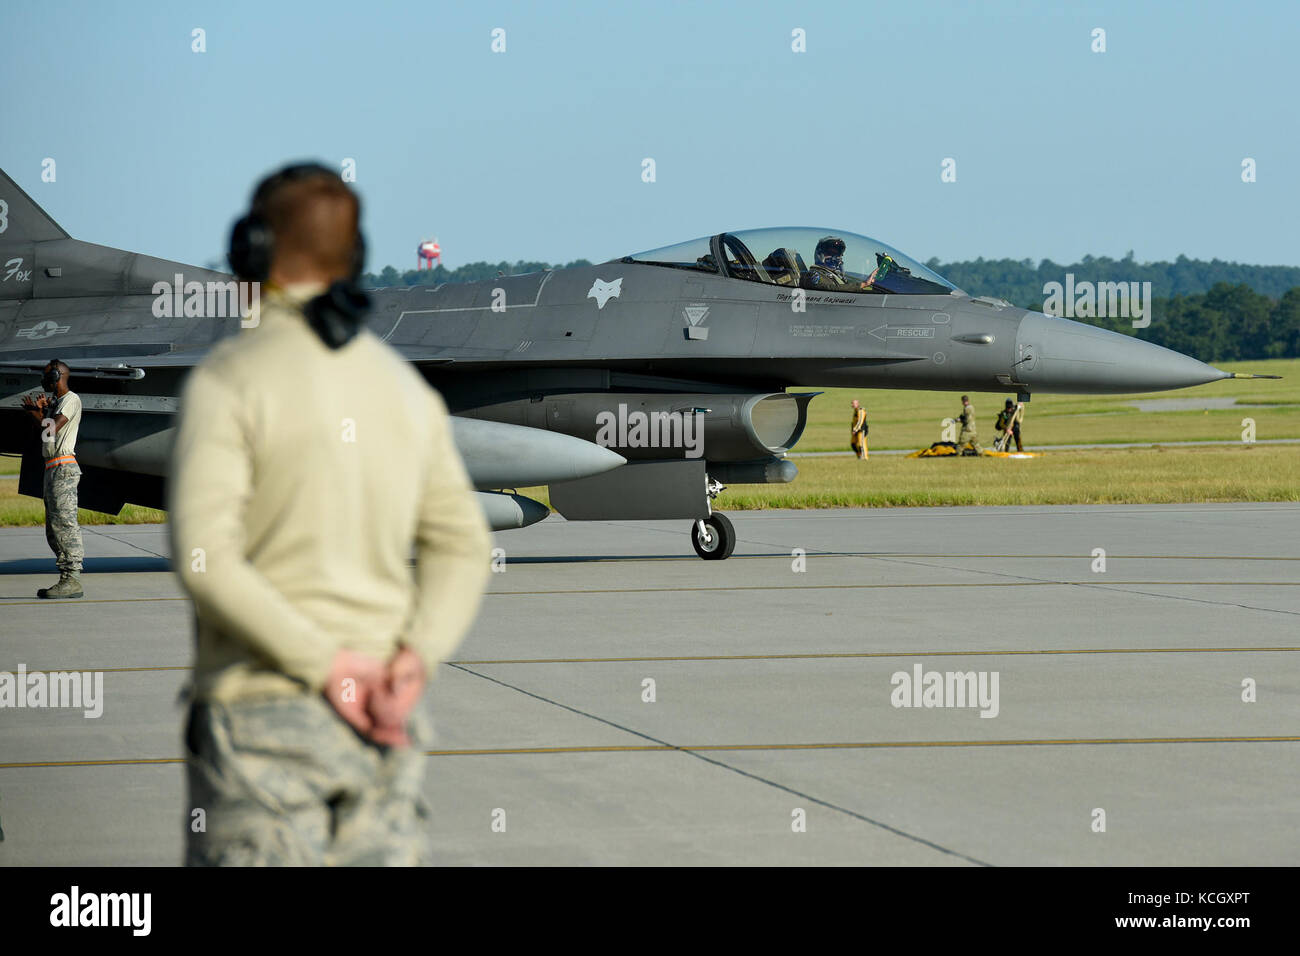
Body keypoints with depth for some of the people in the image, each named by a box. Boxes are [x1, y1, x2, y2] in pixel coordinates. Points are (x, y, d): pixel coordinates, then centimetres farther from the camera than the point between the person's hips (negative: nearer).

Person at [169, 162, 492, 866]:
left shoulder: (228, 379, -9)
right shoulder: (405, 386, 10)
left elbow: (204, 558, -20)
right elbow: (463, 548, 8)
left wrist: (327, 664, -17)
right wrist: (415, 658, -6)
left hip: (263, 707, -6)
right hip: (384, 727, 6)